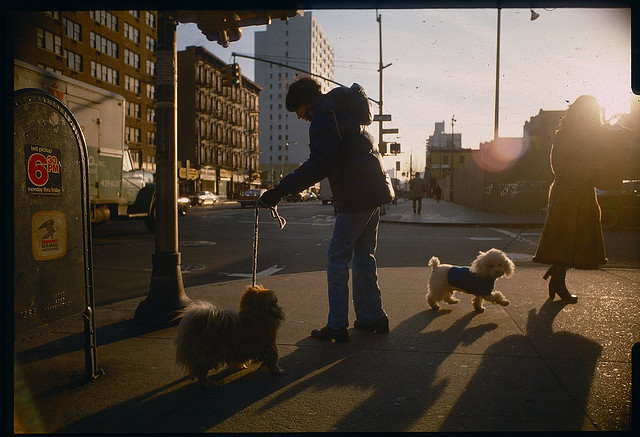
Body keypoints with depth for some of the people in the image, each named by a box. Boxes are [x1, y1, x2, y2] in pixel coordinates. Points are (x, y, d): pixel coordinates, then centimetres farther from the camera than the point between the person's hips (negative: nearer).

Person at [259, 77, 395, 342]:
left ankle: (337, 326, 2)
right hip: (373, 192, 10)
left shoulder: (324, 117, -11)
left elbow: (318, 166, -23)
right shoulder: (343, 110, 20)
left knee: (337, 258, -3)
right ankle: (373, 317, 22)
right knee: (363, 256, 15)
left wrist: (279, 191, -25)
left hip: (356, 196, -10)